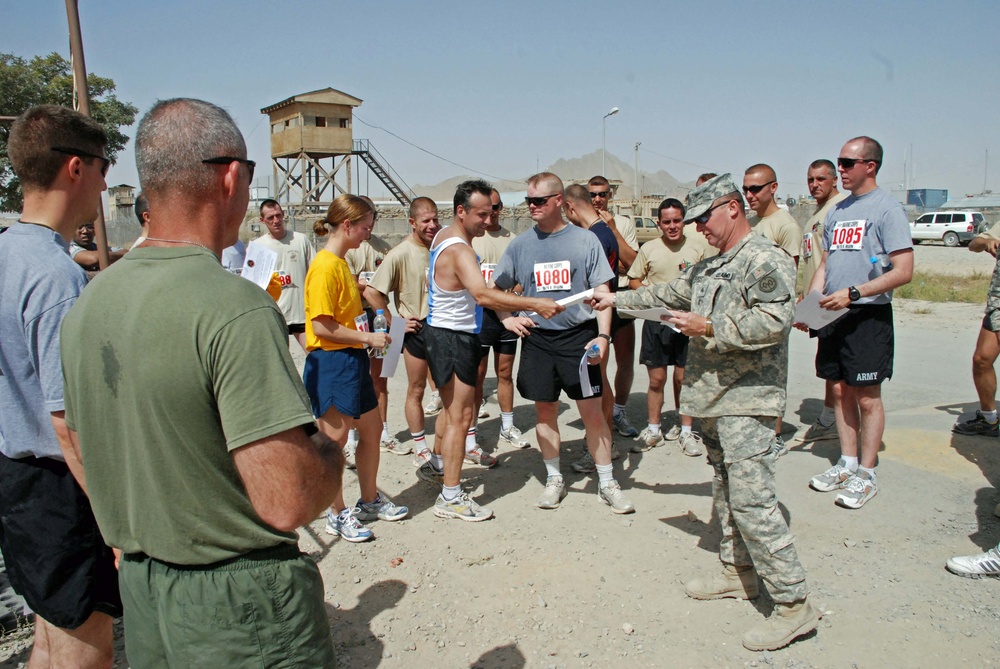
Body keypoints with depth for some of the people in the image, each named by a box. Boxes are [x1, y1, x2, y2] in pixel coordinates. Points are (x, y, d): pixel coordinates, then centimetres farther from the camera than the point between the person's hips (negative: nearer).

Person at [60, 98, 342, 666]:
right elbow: (287, 503, -28)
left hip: (140, 582, 8)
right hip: (241, 602, -7)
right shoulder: (236, 309, -26)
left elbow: (86, 448, 11)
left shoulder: (86, 304, 0)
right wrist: (330, 449, -9)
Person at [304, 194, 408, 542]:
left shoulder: (341, 263, 14)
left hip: (353, 360, 10)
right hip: (330, 362, -10)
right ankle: (338, 515, 18)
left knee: (371, 429, 17)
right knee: (334, 439, 3)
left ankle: (370, 500, 34)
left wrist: (371, 336, 12)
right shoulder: (324, 267, -17)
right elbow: (321, 325, -21)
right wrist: (368, 338, -15)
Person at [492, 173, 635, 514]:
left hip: (579, 336, -2)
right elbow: (495, 288, 9)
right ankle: (554, 479, 27)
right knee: (545, 411, 10)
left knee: (592, 411, 1)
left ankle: (607, 483, 16)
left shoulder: (585, 240, -1)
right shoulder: (520, 244, 4)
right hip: (538, 339, 2)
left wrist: (603, 335, -11)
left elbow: (602, 292, -1)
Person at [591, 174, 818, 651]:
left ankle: (794, 603, -2)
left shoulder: (766, 260, -11)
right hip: (712, 398, 10)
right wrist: (616, 299, 26)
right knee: (725, 491, 17)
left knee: (751, 499, -12)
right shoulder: (707, 267, 18)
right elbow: (667, 294, 27)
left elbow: (774, 320, -23)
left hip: (747, 401, -9)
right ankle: (738, 571, 31)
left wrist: (709, 328, -19)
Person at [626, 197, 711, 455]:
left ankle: (686, 431, 18)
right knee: (656, 378, 7)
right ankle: (653, 430, 20)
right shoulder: (649, 248, 2)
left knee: (683, 378, 4)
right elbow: (633, 280, 10)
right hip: (656, 320, 0)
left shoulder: (697, 247, 2)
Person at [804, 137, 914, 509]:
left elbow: (903, 272, -14)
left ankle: (866, 475, 12)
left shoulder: (886, 208, -8)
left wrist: (852, 293, -20)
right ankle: (847, 464, 26)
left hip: (868, 314, -7)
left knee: (867, 397, 1)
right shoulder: (836, 212, 14)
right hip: (833, 315, 7)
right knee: (841, 391, 13)